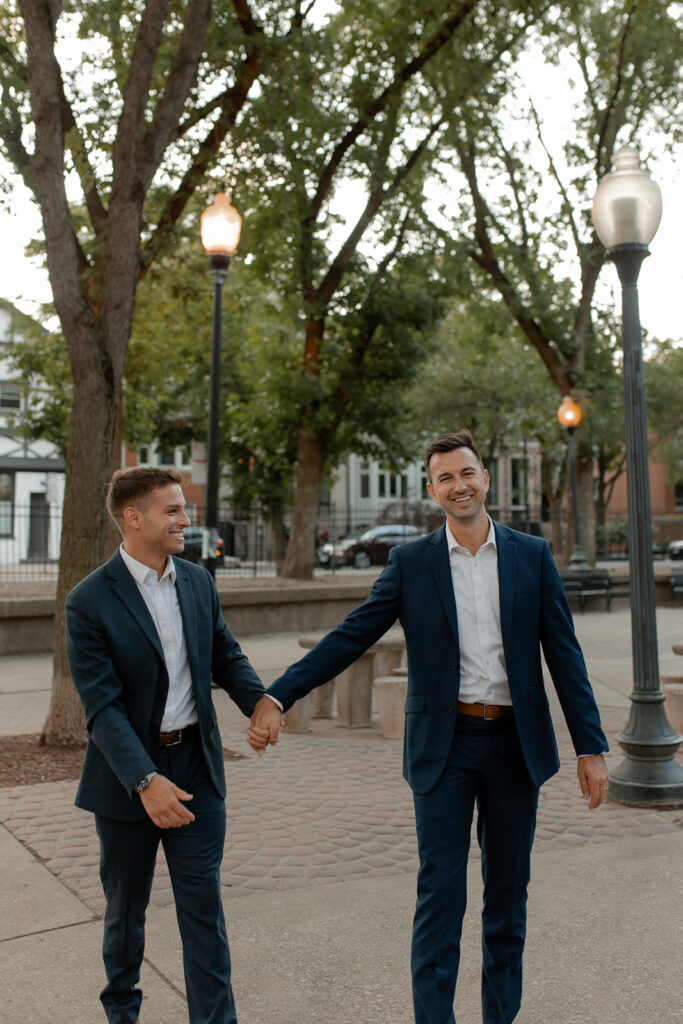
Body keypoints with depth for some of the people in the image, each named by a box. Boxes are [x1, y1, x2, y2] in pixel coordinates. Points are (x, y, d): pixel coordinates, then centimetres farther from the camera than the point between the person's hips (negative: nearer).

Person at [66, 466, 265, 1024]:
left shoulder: (198, 581, 2)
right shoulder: (90, 602, -15)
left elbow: (226, 658, 8)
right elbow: (102, 706, -19)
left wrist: (263, 703, -12)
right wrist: (146, 781, -29)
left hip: (196, 767, 3)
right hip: (127, 773, -3)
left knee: (203, 903, 5)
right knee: (126, 905, 17)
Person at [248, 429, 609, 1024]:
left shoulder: (532, 556, 2)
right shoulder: (411, 563, -1)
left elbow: (565, 656, 2)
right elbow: (349, 638, -4)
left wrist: (591, 747, -2)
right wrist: (277, 697, -12)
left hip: (517, 743, 2)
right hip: (446, 745, -2)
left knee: (508, 893, 15)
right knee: (439, 893, 1)